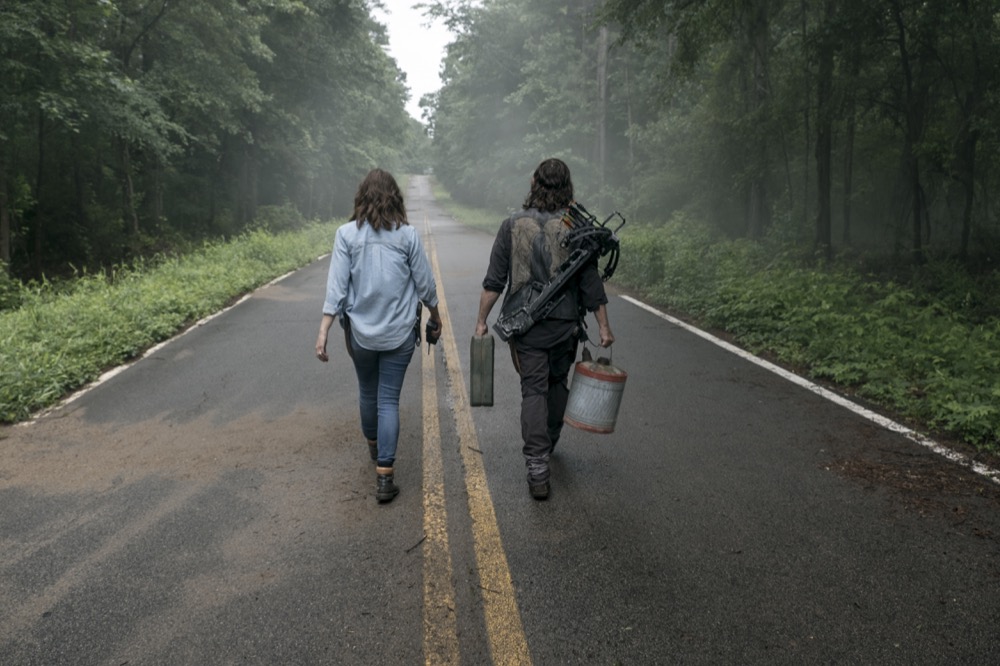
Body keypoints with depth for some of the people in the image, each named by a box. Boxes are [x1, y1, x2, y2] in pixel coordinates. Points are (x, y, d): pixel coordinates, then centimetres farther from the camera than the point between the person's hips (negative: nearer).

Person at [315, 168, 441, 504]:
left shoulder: (347, 234, -7)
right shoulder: (407, 234, -7)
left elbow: (337, 286, -10)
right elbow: (424, 283, 0)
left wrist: (323, 331, -8)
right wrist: (434, 313, 18)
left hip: (361, 331, 1)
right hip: (399, 332, -1)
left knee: (367, 392, 22)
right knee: (389, 400, 3)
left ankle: (374, 447, 45)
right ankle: (384, 476, -3)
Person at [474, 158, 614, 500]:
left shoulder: (512, 226, -5)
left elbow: (494, 281, -5)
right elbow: (591, 283, -4)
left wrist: (481, 321, 3)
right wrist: (604, 327, 3)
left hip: (526, 326, -1)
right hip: (565, 324, 1)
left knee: (533, 390, 2)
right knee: (558, 382, 22)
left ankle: (537, 468, -6)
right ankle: (549, 443, 42)